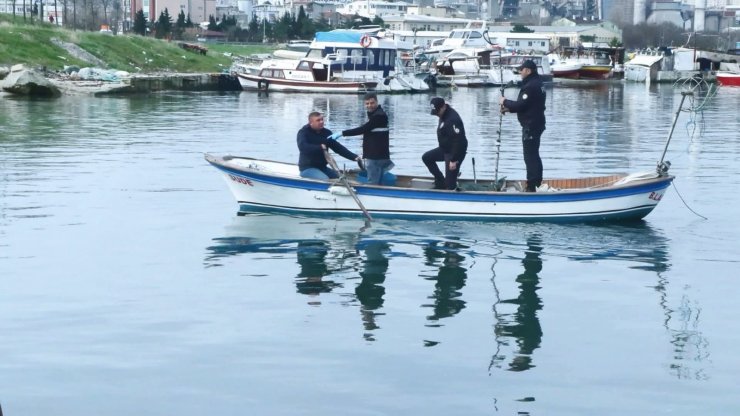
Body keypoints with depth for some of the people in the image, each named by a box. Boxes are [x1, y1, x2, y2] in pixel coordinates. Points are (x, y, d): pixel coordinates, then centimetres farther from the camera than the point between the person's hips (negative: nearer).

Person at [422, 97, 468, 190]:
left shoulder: (452, 119, -29)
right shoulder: (443, 114, 2)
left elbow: (458, 141, -30)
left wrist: (453, 160, -29)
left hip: (455, 152, -10)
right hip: (445, 149, 10)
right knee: (426, 157, 12)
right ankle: (441, 183, 16)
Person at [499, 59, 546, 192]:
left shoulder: (530, 86, -19)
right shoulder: (537, 84, 14)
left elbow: (520, 105, -22)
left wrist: (505, 102, -6)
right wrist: (509, 108, 9)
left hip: (530, 126, -11)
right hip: (537, 124, 11)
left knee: (530, 156, -8)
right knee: (534, 155, 19)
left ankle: (531, 186, -8)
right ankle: (537, 182, 28)